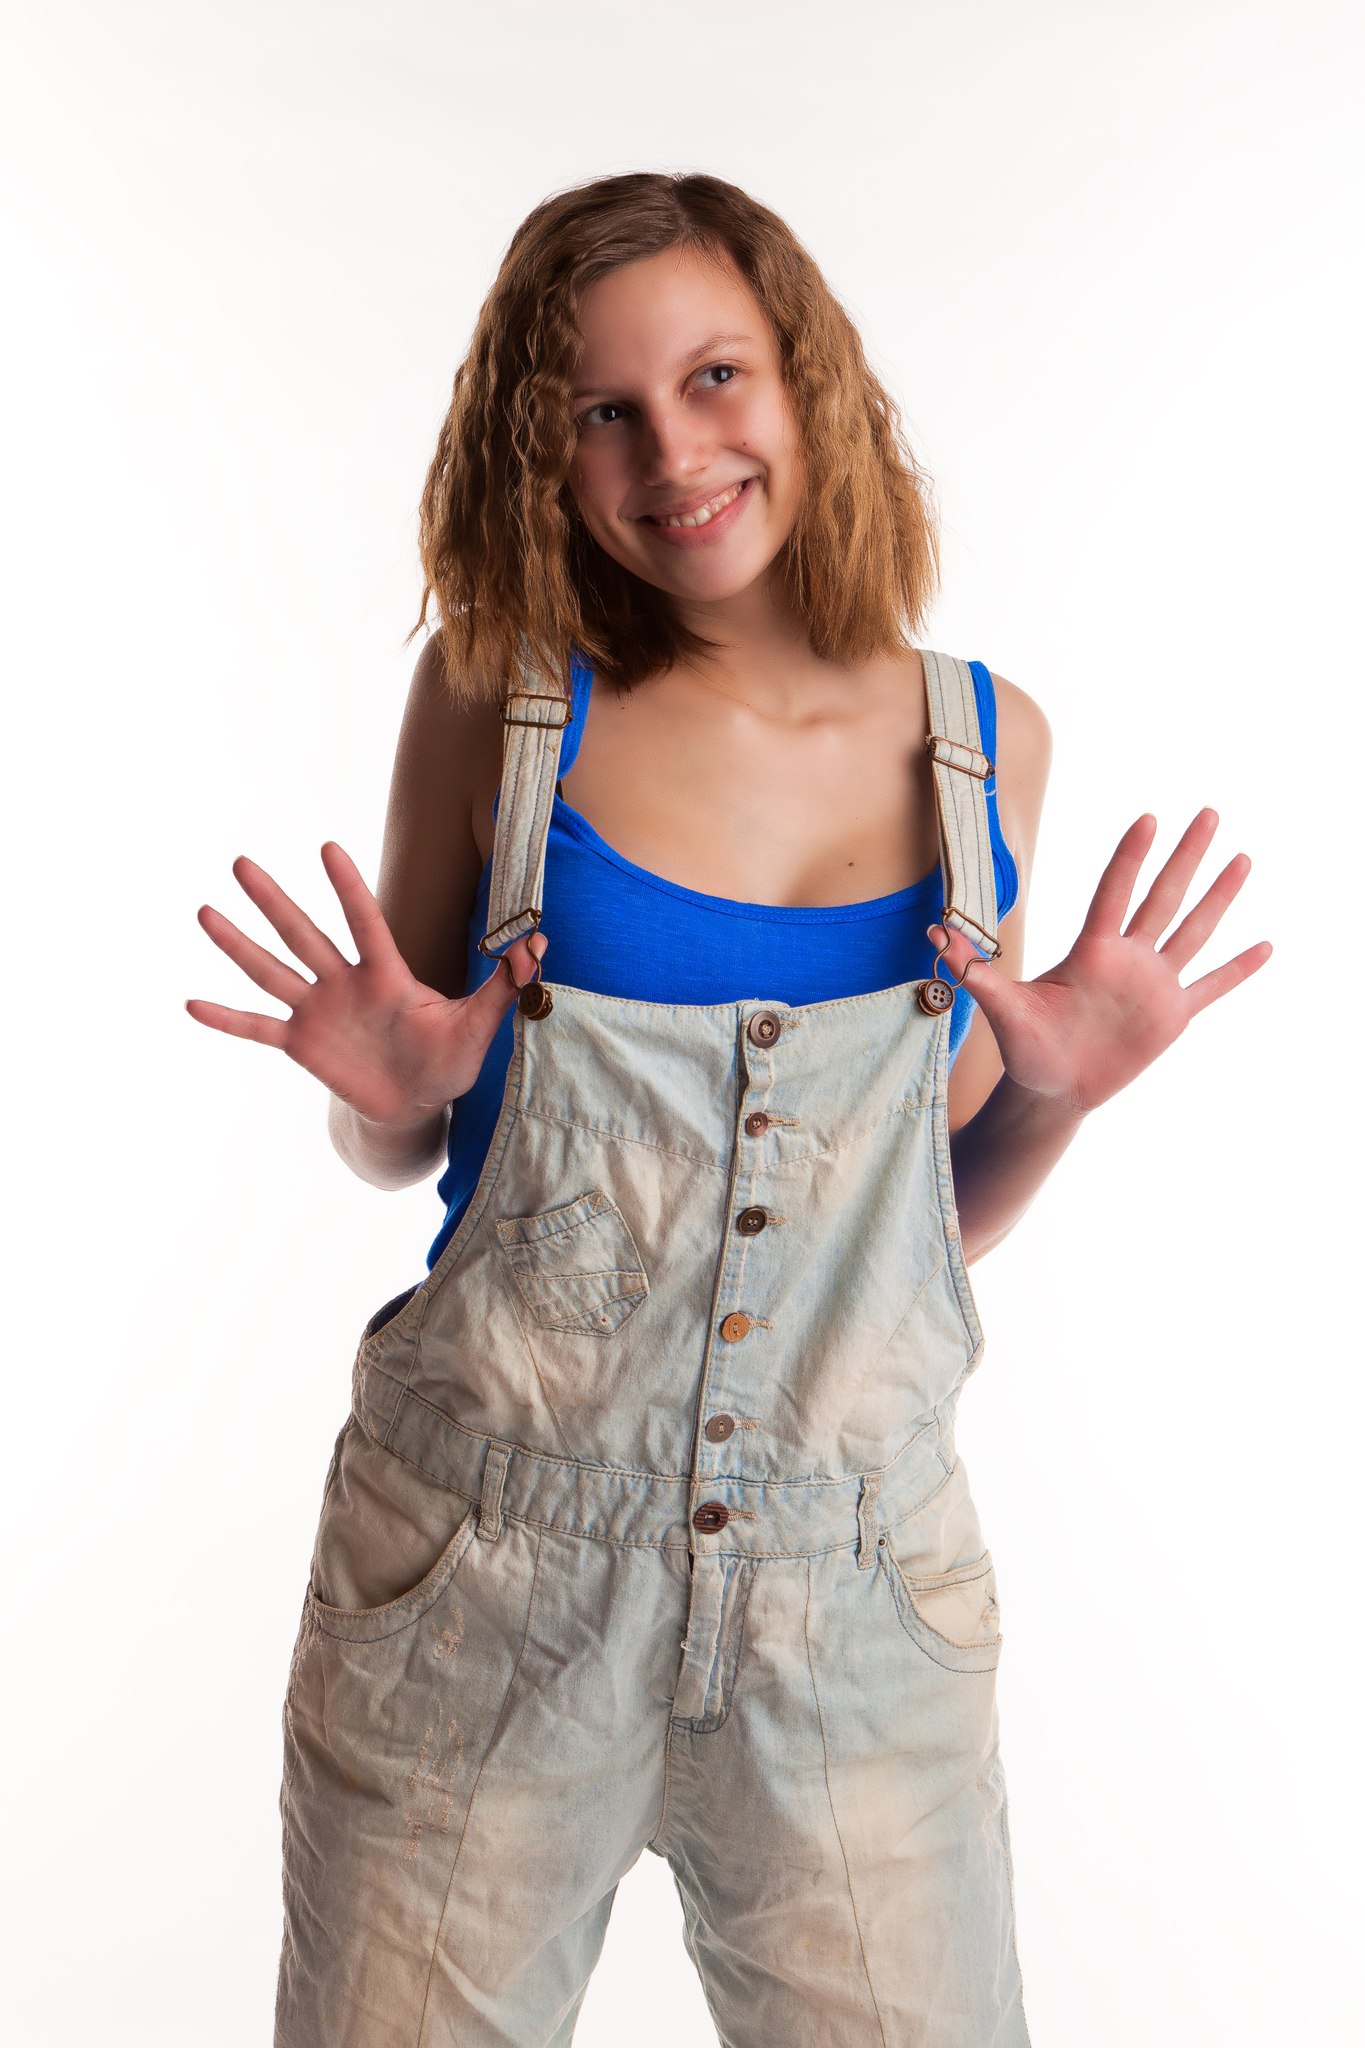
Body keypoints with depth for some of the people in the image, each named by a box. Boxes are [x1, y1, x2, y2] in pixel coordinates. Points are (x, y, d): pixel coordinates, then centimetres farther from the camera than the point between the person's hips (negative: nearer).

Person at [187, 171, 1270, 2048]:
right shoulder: (499, 695, -5)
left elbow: (948, 1209, 10)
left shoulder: (986, 738, 1)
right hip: (479, 1570, -1)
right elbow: (395, 1158, 6)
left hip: (860, 1596, 2)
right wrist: (392, 1092, -16)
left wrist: (1050, 1097, -9)